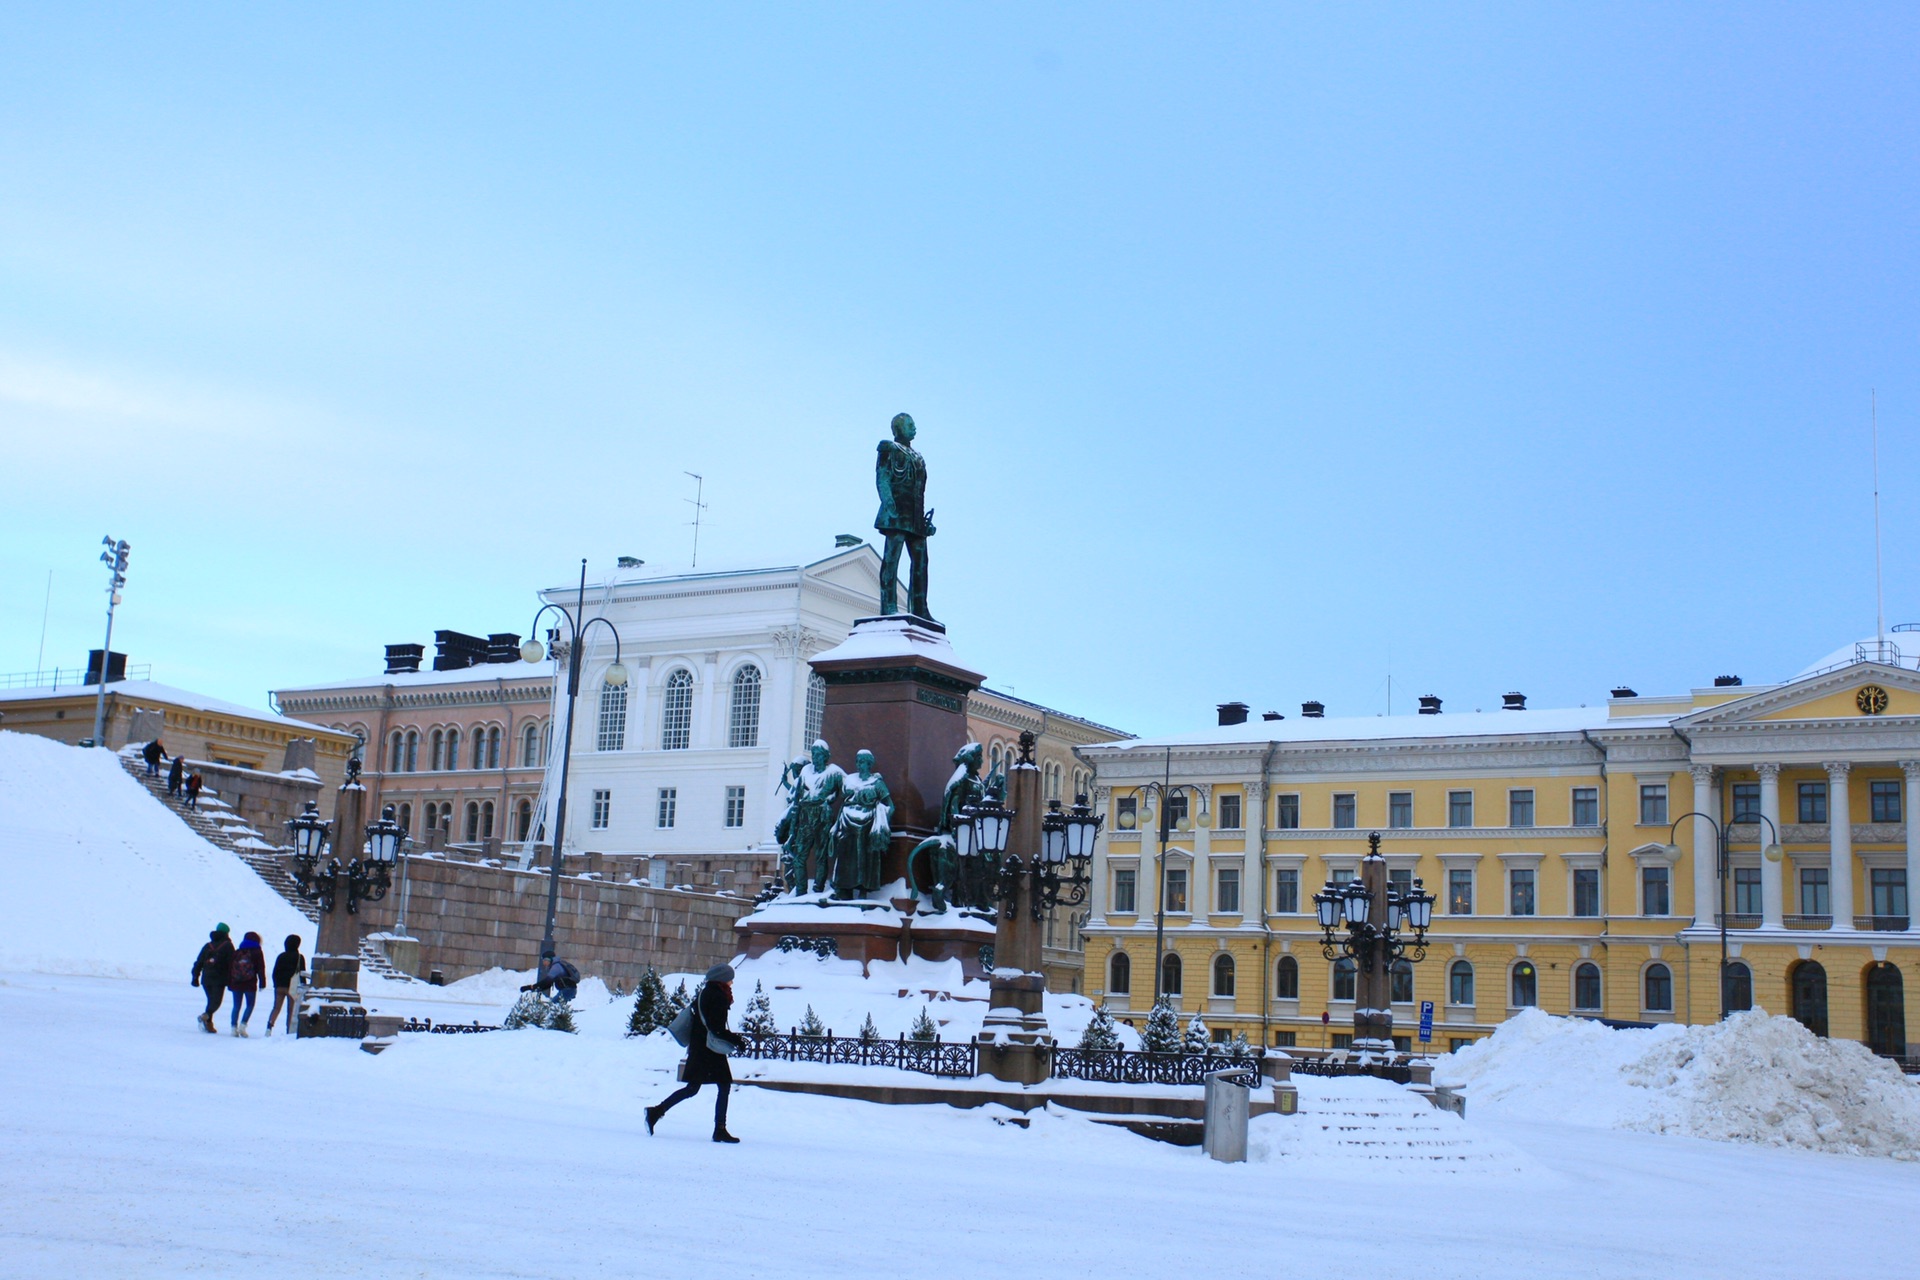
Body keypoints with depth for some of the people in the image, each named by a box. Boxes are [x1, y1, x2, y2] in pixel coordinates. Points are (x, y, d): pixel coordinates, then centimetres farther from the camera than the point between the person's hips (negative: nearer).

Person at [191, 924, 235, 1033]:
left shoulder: (208, 945, 15)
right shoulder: (227, 946, 1)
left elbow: (198, 962, 13)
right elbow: (232, 963, -5)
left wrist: (195, 977, 15)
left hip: (206, 979, 5)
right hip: (220, 979, -5)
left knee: (211, 1001, 14)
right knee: (216, 1001, -3)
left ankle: (209, 1025, 5)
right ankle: (206, 1016, -30)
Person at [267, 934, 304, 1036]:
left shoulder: (281, 956, 5)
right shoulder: (300, 957, -4)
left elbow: (275, 972, 6)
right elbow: (302, 973, -4)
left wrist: (276, 985, 14)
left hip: (280, 986, 2)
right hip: (292, 988, -2)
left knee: (276, 1008, 7)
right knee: (291, 1010, 4)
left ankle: (269, 1026, -11)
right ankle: (289, 1032, 2)